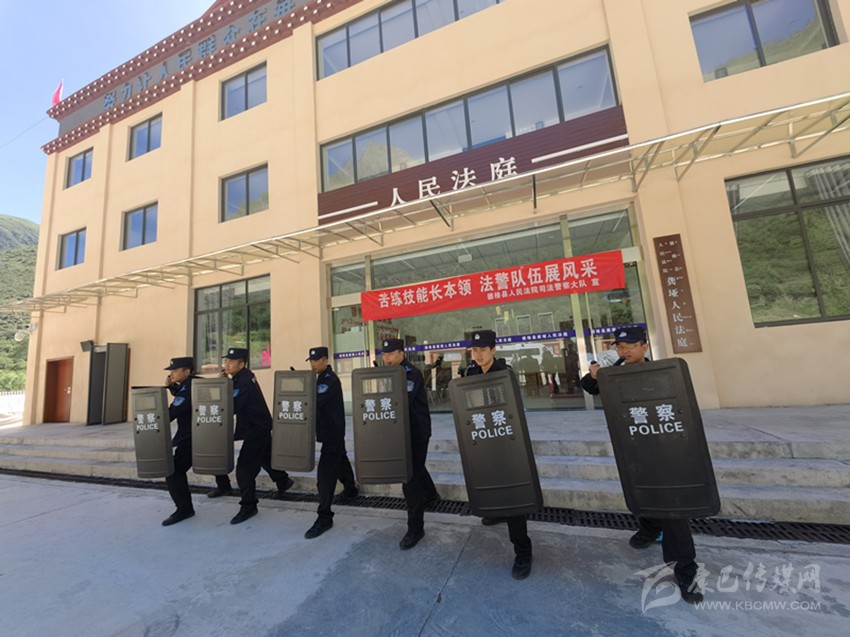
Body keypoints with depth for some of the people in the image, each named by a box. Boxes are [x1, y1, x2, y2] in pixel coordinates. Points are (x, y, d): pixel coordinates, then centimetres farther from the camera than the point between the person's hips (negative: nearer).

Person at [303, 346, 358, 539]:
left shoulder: (330, 380, -20)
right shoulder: (321, 378, 10)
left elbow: (315, 400, -30)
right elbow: (314, 398, 9)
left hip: (333, 432, -10)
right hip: (330, 431, 10)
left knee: (325, 474, -8)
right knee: (340, 460, 26)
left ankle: (324, 518, 2)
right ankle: (350, 489, 48)